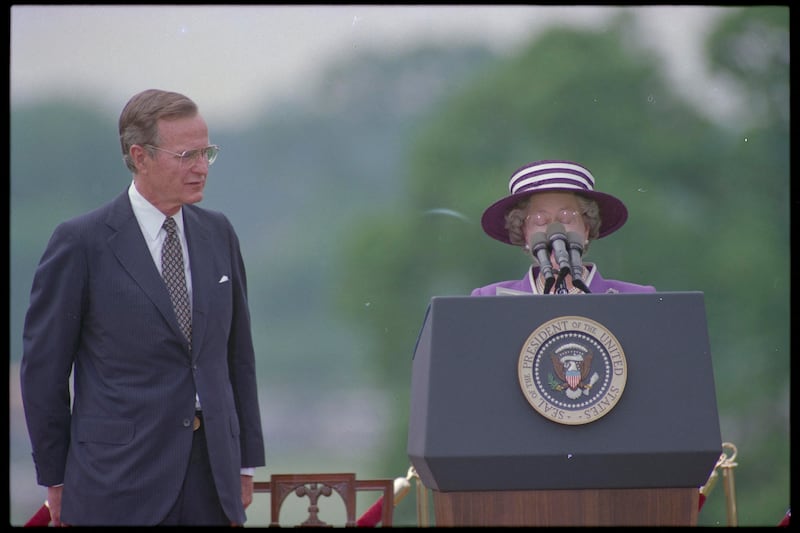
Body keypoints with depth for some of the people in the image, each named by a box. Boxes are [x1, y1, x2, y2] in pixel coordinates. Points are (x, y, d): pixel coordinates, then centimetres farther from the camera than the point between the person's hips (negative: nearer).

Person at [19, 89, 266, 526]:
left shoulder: (218, 233, 10)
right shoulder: (82, 243, -6)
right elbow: (43, 365, -2)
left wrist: (246, 462, 13)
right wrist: (55, 478, 0)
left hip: (212, 475, 5)